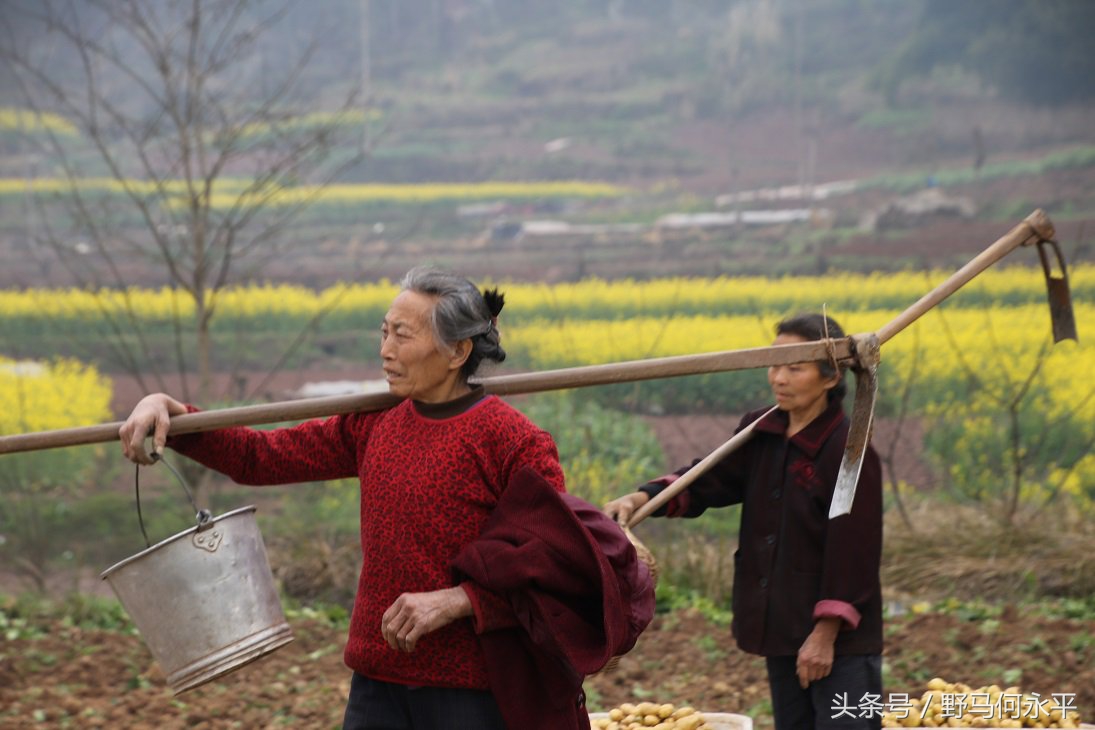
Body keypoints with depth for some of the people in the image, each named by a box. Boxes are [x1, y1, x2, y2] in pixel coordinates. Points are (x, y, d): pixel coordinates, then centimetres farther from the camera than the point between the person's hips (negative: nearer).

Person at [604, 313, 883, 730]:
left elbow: (851, 551, -18)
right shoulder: (760, 433, 6)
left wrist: (826, 634, -18)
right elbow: (710, 480, 0)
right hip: (782, 633, 8)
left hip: (836, 639, -8)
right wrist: (642, 498, -17)